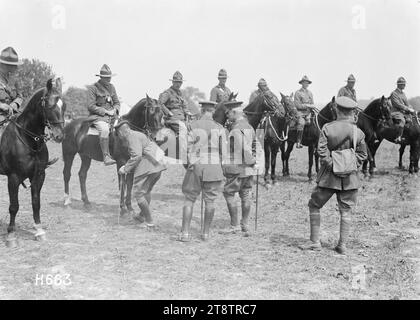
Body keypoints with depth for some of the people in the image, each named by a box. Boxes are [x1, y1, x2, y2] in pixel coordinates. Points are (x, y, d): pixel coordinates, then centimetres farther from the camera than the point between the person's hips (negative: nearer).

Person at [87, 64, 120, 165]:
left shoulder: (111, 87, 15)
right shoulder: (93, 88, -4)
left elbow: (117, 102, 21)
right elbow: (91, 106, -9)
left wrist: (115, 110, -2)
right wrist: (105, 111, -15)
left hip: (112, 115, 7)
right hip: (97, 116, -6)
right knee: (104, 129, -35)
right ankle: (106, 157, -35)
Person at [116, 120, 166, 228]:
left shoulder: (131, 136, -7)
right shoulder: (139, 134, 23)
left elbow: (137, 155, -18)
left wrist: (126, 169, -9)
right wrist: (127, 166, 27)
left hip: (147, 168, -10)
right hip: (157, 166, 10)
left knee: (139, 194, 1)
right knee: (146, 191, 25)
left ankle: (149, 222, 4)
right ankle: (142, 216, 42)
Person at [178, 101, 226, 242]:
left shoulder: (192, 126, -3)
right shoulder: (219, 128, 0)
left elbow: (187, 147, -4)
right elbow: (223, 151, 1)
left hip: (195, 166, -1)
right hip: (214, 167, 1)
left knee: (189, 199, 7)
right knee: (209, 200, 9)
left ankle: (185, 232, 2)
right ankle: (206, 232, 15)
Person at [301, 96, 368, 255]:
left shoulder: (327, 128, -6)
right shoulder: (358, 132, -1)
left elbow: (321, 150, -14)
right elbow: (362, 154, 1)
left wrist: (331, 165, -8)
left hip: (329, 176, -1)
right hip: (350, 178, 2)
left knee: (314, 206, 12)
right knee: (346, 211, 11)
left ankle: (315, 242, 13)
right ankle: (342, 245, 13)